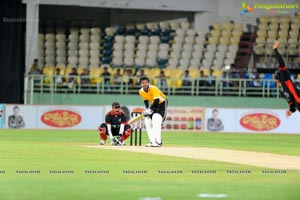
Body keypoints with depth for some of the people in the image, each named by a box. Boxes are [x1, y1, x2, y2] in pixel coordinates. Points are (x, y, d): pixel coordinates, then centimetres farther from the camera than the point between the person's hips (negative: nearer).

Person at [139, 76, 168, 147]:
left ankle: (158, 142, -31)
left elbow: (157, 101, -33)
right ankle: (152, 141, 8)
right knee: (147, 121, 0)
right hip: (153, 104, 8)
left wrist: (150, 109, -34)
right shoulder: (141, 91, -8)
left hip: (162, 103, -8)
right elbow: (145, 101, 5)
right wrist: (147, 109, -11)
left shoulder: (153, 89, -29)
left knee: (156, 120, -26)